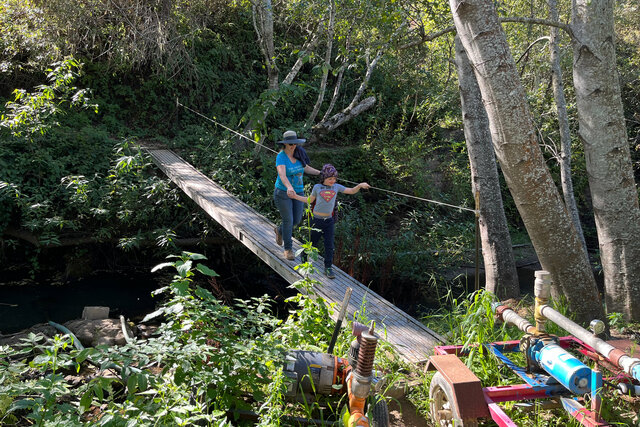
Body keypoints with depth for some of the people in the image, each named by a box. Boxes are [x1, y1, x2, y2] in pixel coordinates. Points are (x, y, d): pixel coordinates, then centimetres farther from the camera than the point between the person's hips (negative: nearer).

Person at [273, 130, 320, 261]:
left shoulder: (298, 154, 0)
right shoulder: (281, 157, -19)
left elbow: (305, 168, 18)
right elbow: (282, 174, -36)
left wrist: (321, 173, 11)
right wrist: (289, 187, -54)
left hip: (298, 191, 6)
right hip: (283, 192, -6)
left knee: (297, 220, 10)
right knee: (288, 220, -3)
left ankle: (279, 230, 41)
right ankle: (288, 249, 13)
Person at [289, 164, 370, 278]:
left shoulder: (336, 187, 1)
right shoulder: (317, 187, -4)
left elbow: (352, 191, 5)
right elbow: (310, 200, 10)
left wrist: (360, 185, -12)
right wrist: (295, 196, 5)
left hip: (329, 220, 2)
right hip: (316, 220, -2)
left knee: (329, 245, -1)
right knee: (313, 243, 11)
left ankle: (328, 268, 8)